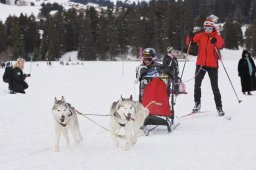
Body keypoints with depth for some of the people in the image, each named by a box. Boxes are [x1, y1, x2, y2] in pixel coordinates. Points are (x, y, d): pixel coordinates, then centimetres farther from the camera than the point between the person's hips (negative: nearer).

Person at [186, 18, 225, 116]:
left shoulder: (217, 37, -1)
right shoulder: (201, 36, 6)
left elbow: (221, 45, -20)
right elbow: (189, 42, -1)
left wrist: (216, 42, -41)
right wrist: (190, 38, -23)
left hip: (212, 65, -3)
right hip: (201, 64, 3)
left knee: (215, 87, -1)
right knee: (197, 85, 3)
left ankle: (219, 108, 3)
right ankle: (197, 103, 17)